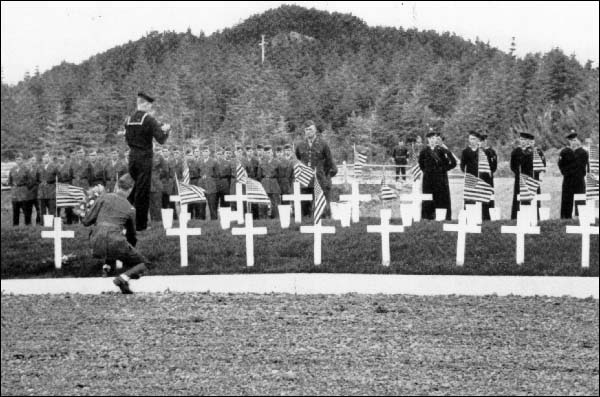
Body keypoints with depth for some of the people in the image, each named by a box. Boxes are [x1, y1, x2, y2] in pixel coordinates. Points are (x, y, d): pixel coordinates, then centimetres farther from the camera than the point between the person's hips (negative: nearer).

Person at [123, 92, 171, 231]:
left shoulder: (128, 119, 8)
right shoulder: (149, 119, -12)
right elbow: (161, 139, -16)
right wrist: (166, 130, 5)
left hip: (132, 156, 6)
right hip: (145, 158, -6)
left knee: (132, 188, 20)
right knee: (143, 191, 1)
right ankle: (140, 224, 7)